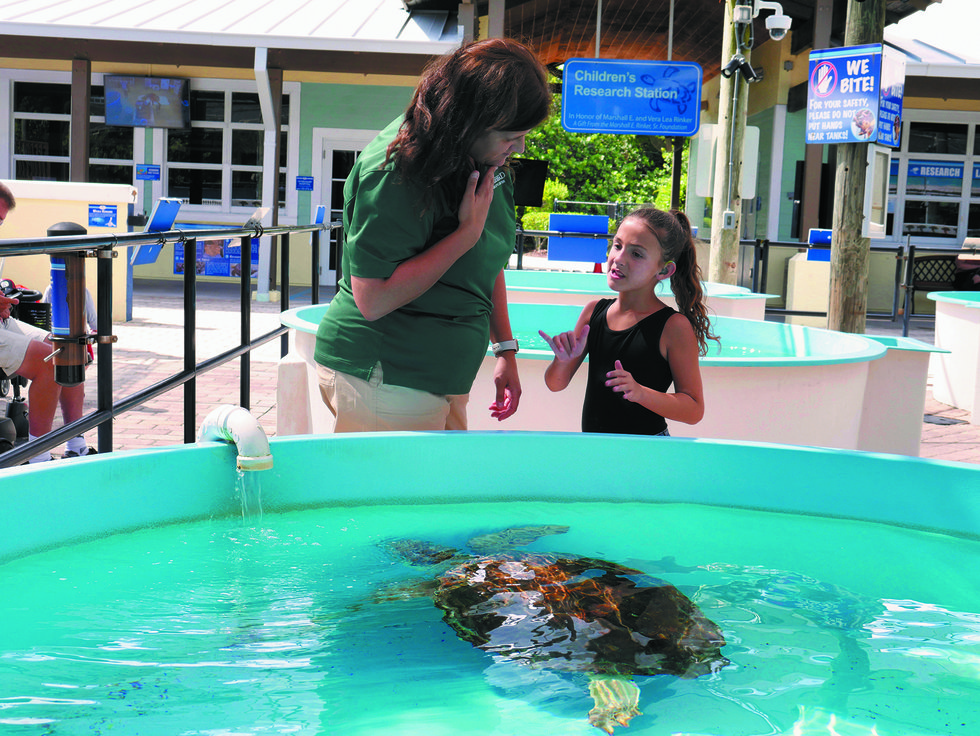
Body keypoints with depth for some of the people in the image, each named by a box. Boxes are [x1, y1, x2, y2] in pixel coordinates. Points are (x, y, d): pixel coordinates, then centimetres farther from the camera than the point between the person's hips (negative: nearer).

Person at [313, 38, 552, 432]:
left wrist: (505, 349, 15)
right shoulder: (393, 172, -21)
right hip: (386, 381, -8)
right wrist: (466, 233, -23)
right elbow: (373, 301, -25)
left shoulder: (486, 160, 6)